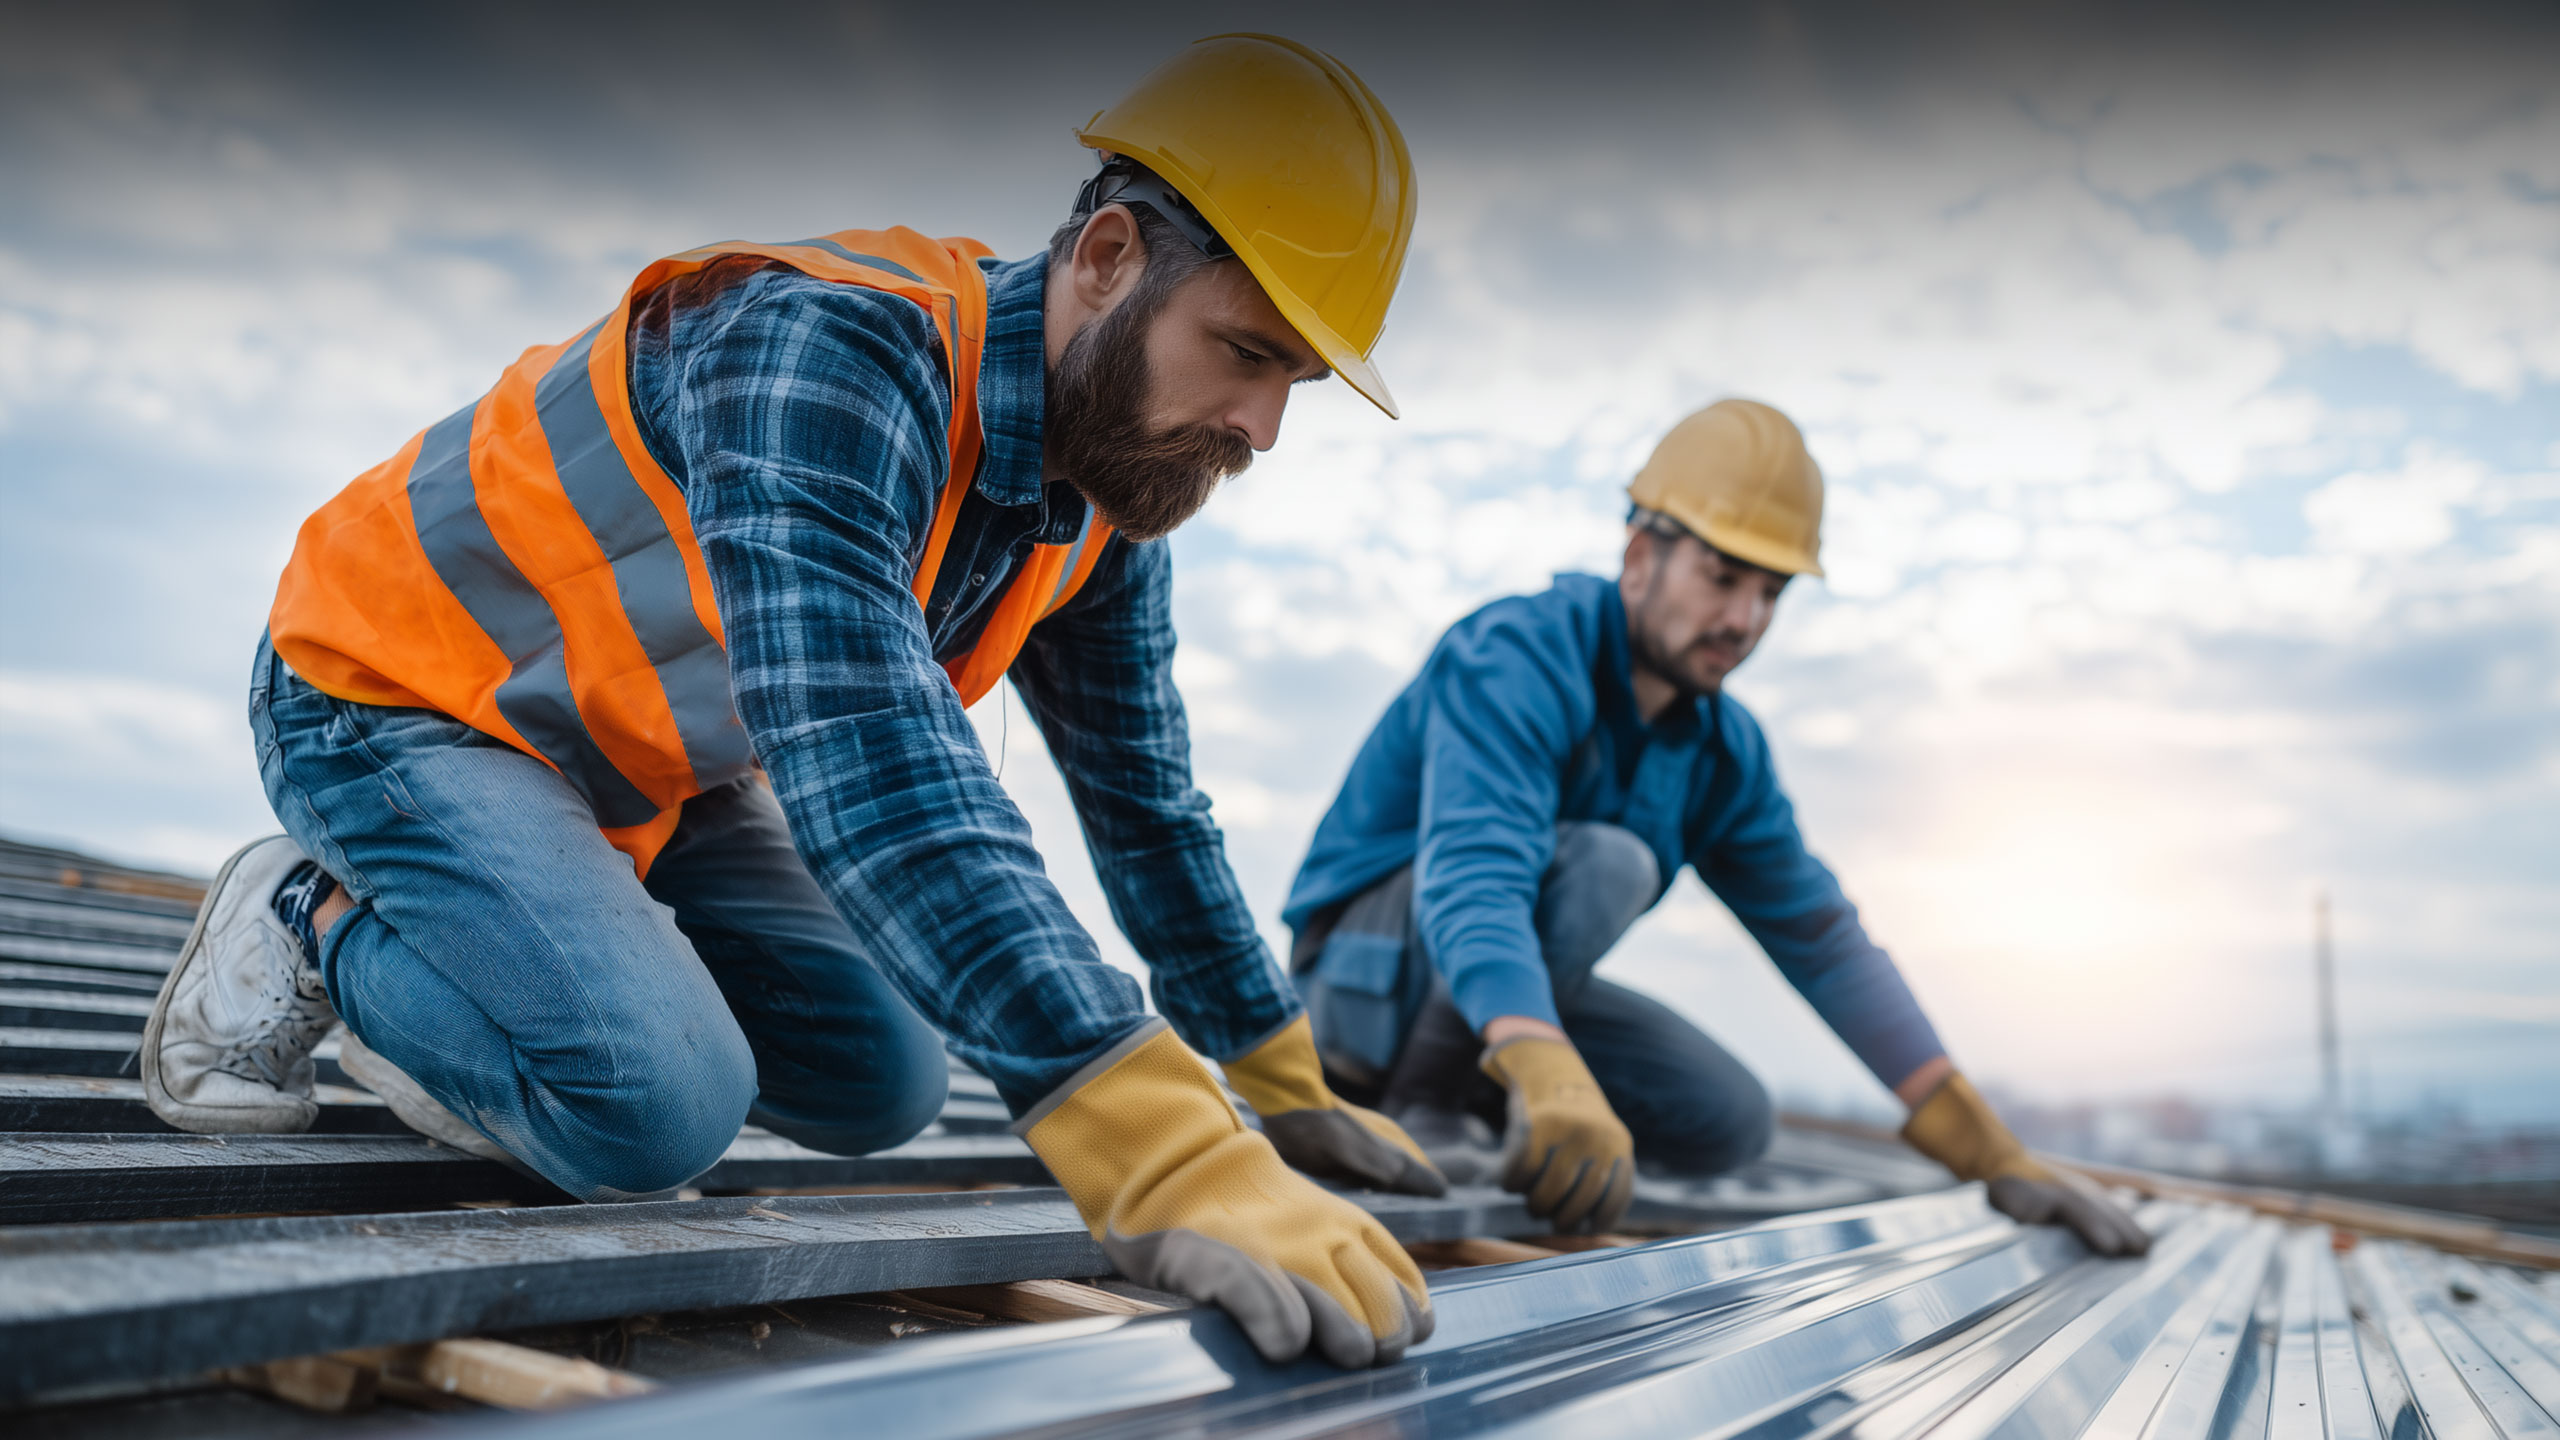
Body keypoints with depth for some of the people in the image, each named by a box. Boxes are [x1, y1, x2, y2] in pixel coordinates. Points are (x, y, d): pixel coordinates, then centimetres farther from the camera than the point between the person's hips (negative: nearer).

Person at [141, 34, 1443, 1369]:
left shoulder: (1110, 507, -7)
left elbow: (1144, 800, 5)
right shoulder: (829, 348, -35)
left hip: (639, 762, 8)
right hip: (389, 692, -8)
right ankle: (314, 926, 0)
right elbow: (867, 759, -48)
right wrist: (1160, 1157, -55)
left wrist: (1286, 1084, 5)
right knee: (656, 1111, -27)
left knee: (881, 1087, 0)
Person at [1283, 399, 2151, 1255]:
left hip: (1513, 976, 8)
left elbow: (1824, 942, 1)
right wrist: (1550, 1075, -62)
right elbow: (1472, 875, -42)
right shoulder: (1515, 658, -25)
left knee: (1729, 1121, -5)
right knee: (1605, 862, -31)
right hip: (1371, 961, -8)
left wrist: (1994, 1158, -4)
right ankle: (1419, 1107, -18)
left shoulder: (1724, 751, 0)